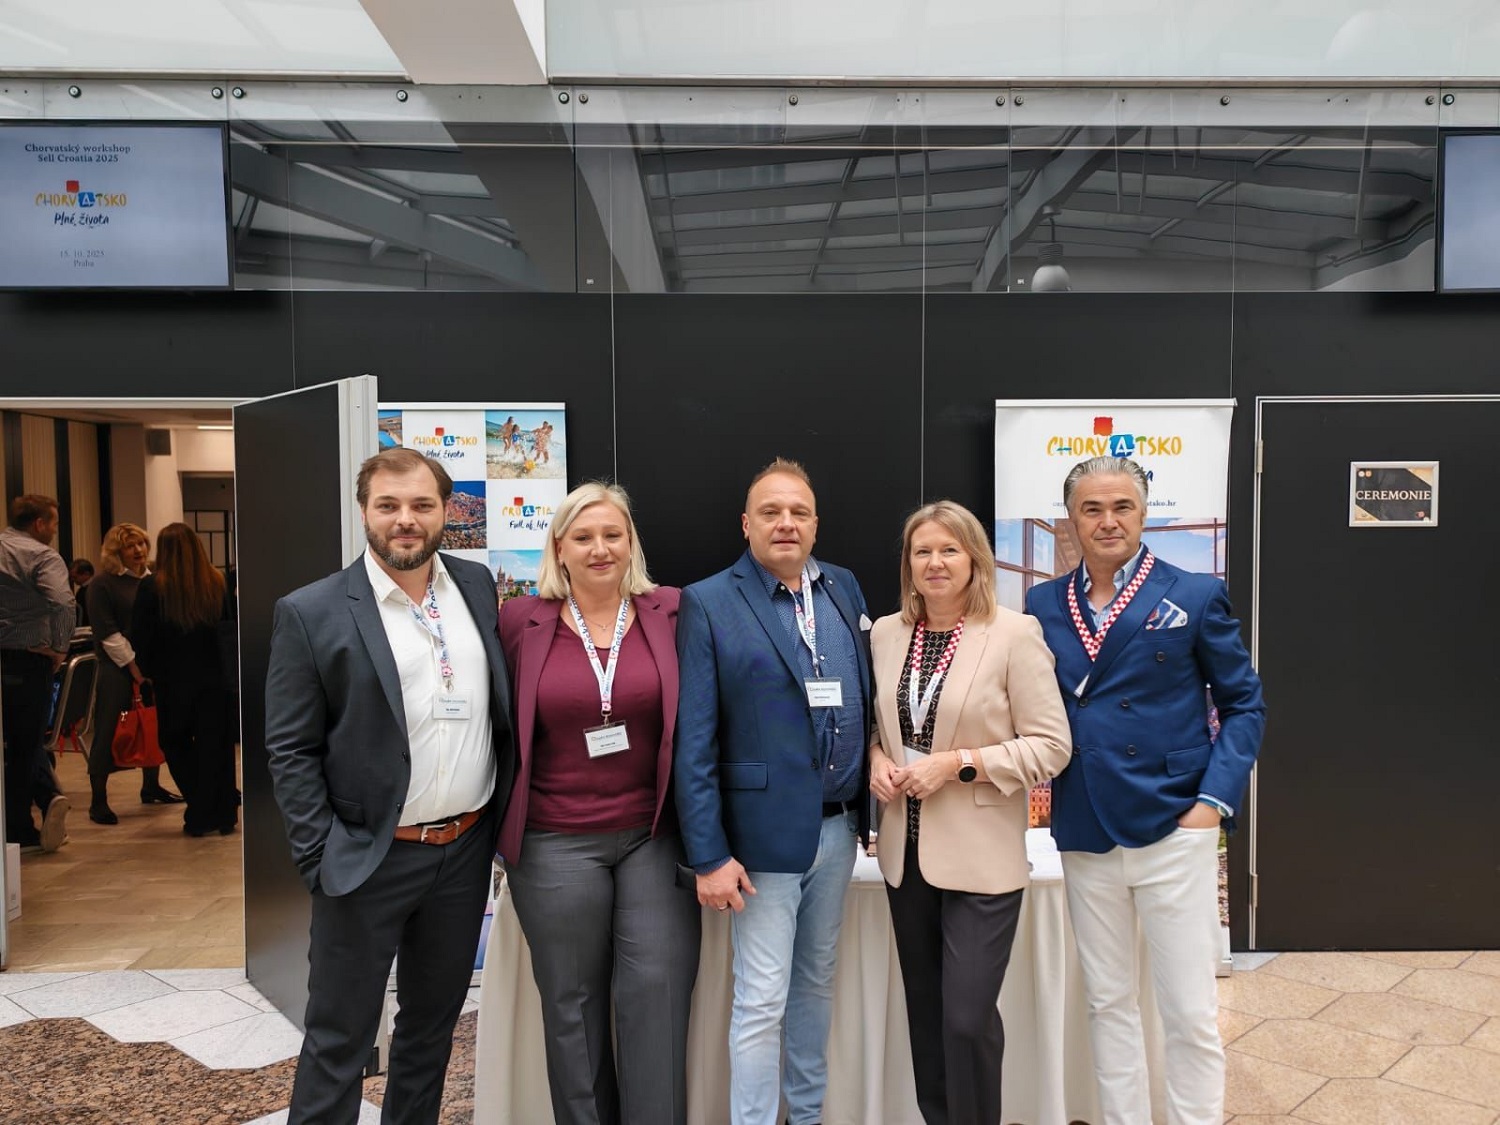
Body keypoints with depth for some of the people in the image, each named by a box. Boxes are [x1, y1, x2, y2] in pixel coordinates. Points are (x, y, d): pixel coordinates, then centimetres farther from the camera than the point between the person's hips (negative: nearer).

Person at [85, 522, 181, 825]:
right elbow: (108, 633, -11)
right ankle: (98, 800, 1)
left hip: (151, 664, 6)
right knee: (108, 732, -5)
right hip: (117, 667, -6)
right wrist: (134, 666, -15)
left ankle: (151, 786, 26)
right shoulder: (102, 585, -5)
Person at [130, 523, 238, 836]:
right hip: (215, 677, 2)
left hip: (174, 680, -2)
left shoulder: (153, 586, -9)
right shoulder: (216, 582, -2)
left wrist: (147, 670, 5)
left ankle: (202, 814, 11)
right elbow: (228, 622, 9)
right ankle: (222, 813, 12)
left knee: (176, 744, 14)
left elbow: (140, 636, -6)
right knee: (215, 747, 9)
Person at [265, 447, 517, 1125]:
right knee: (339, 1039, 9)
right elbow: (289, 750, -7)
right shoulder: (311, 613, -9)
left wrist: (503, 816, 6)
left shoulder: (477, 586, 3)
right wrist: (322, 859, -11)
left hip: (466, 849, 4)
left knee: (433, 1020, 20)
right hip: (369, 860, -4)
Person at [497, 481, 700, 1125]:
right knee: (572, 1004, 12)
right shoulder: (520, 621, -1)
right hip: (555, 845, 0)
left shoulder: (670, 613, 0)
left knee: (659, 990, 0)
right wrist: (500, 826, 4)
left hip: (655, 837, 0)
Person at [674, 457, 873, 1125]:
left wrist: (870, 806, 6)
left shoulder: (844, 588, 6)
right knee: (761, 1001, 4)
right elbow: (694, 743, -11)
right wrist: (708, 855, -13)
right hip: (765, 830, -5)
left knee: (817, 981, 21)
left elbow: (866, 701, 11)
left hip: (839, 825, 6)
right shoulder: (708, 604, -10)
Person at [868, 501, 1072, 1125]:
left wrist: (958, 763, -19)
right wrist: (876, 761, -6)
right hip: (906, 850, 5)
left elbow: (1051, 746, -12)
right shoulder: (885, 634, 4)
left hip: (981, 856, -5)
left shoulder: (1015, 633, -11)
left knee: (968, 1017, -1)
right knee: (925, 1012, 17)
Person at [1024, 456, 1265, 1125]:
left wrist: (1215, 799, -8)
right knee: (1107, 1002, 15)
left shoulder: (1194, 595, -2)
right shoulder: (1043, 605, 5)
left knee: (1191, 1012, 4)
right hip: (1085, 836, 3)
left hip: (1174, 828, -2)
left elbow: (1243, 704, 2)